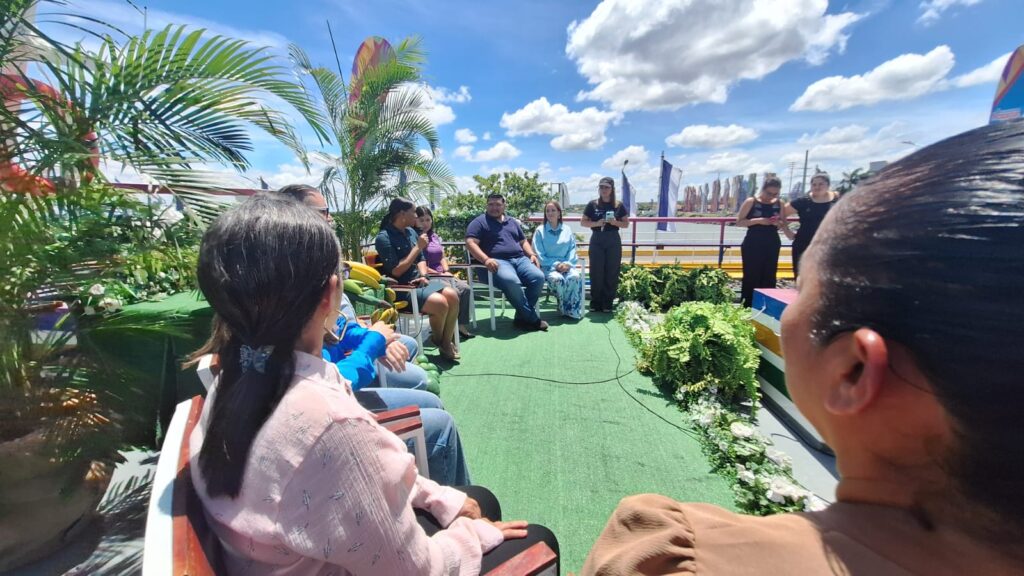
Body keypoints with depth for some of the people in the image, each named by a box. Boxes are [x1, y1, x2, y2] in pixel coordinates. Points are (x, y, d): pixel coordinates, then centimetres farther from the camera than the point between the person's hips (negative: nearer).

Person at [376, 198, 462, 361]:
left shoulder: (411, 232, 10)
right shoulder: (384, 237, -12)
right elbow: (396, 271, -18)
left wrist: (423, 276, -4)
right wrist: (418, 247, -16)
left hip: (417, 283, 7)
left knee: (452, 296, -16)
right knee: (440, 303, -26)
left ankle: (446, 342, -5)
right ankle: (437, 341, 2)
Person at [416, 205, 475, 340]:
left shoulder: (435, 236, 19)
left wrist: (447, 271, 3)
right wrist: (438, 273, -11)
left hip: (442, 275, 7)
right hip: (428, 277, -7)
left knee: (465, 288, -14)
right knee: (453, 292, -28)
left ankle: (461, 325, -10)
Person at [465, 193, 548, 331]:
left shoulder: (513, 222, 27)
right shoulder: (479, 222, 8)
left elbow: (523, 241, 31)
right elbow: (471, 243, -5)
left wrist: (532, 255, 10)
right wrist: (486, 259, -21)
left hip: (520, 259, 6)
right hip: (498, 261, -5)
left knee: (538, 277, -23)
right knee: (511, 281, -37)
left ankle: (522, 317, -12)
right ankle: (532, 318, -21)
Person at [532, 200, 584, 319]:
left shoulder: (567, 230, 13)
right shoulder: (540, 231, 3)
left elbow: (572, 249, 8)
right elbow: (539, 255, -3)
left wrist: (567, 263, -12)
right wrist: (555, 264, -14)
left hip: (566, 265, 3)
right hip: (548, 266, -2)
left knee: (576, 277, -30)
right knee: (557, 279, -35)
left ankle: (572, 309, -16)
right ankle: (564, 308, -11)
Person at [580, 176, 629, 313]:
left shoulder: (619, 205, 4)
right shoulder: (592, 204, 2)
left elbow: (626, 224, 8)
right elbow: (583, 222, 4)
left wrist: (615, 222, -12)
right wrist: (596, 223, -13)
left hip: (613, 241, 1)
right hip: (597, 241, -1)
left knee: (612, 272, 2)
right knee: (596, 272, 0)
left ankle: (608, 303, 12)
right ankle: (595, 303, 10)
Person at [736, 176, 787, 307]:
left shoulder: (780, 204, 6)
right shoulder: (751, 201, -6)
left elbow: (784, 223, 14)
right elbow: (739, 221, -8)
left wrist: (778, 223, -10)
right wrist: (758, 220, -21)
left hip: (772, 245, 4)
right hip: (752, 245, -4)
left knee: (769, 278, 6)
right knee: (750, 277, -2)